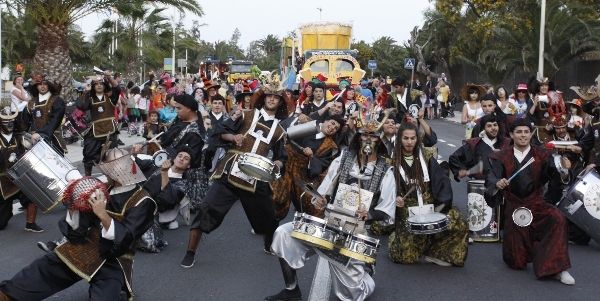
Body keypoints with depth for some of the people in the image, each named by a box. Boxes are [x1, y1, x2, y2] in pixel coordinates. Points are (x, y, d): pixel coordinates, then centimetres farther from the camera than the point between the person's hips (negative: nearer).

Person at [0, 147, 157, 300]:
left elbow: (123, 239, -21)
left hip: (112, 262, -6)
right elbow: (76, 228, 9)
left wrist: (102, 214, -29)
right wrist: (73, 206, -9)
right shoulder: (105, 188, 7)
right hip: (82, 248, 6)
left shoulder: (142, 201, -9)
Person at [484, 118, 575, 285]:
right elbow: (491, 178, -13)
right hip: (514, 206, 0)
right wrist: (497, 183, -37)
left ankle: (557, 268, -21)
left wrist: (562, 167, -41)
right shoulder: (502, 157, 0)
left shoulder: (541, 155, 2)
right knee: (517, 263, 0)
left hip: (536, 204, 1)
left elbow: (551, 169, -18)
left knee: (558, 219, -33)